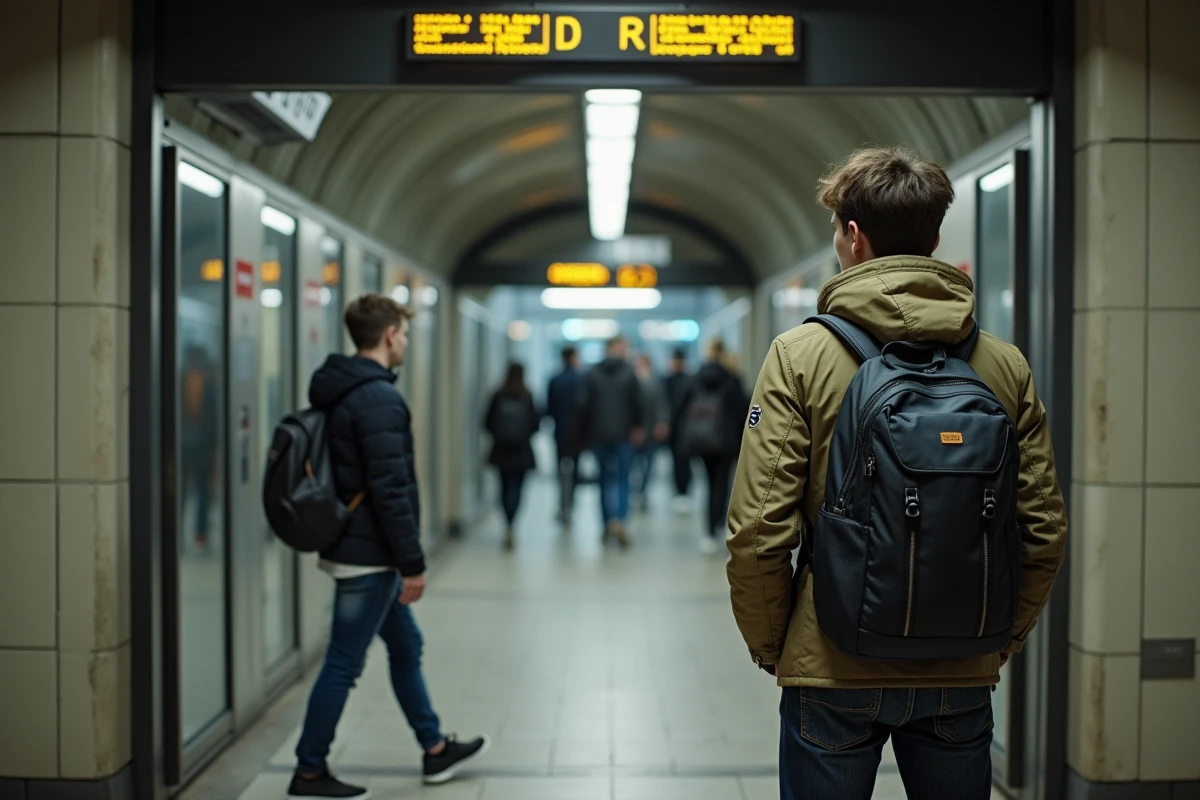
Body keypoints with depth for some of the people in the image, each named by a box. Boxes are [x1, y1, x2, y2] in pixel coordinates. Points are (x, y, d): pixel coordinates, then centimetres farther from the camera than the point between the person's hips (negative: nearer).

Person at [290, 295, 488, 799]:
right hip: (368, 554, -10)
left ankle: (436, 749, 31)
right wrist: (413, 563, -18)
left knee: (405, 645, 19)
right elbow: (390, 490, -24)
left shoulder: (340, 391, 11)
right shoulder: (378, 398, -20)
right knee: (344, 665, 0)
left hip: (356, 549, 10)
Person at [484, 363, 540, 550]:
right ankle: (509, 527, -14)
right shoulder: (527, 397, -9)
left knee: (505, 487, 14)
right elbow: (535, 423, -6)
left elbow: (488, 422, -2)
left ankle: (509, 526, 22)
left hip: (501, 449, 2)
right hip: (522, 450, -2)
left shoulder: (498, 396, -5)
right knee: (516, 488, 0)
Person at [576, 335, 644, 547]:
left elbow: (584, 405, -2)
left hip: (599, 435, 2)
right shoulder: (629, 373, -5)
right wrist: (637, 428, 9)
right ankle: (619, 520, -13)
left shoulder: (592, 374, 1)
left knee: (606, 478, 12)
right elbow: (637, 404, -5)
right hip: (623, 435, -2)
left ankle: (608, 524, 9)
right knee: (623, 478, 5)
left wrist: (585, 430, 8)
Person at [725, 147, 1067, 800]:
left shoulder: (801, 355, -9)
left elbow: (758, 531, -14)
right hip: (962, 675, 3)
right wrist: (1002, 641, 13)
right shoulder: (1006, 365, 0)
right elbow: (1045, 532, 0)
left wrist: (768, 644, 1)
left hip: (833, 672, -2)